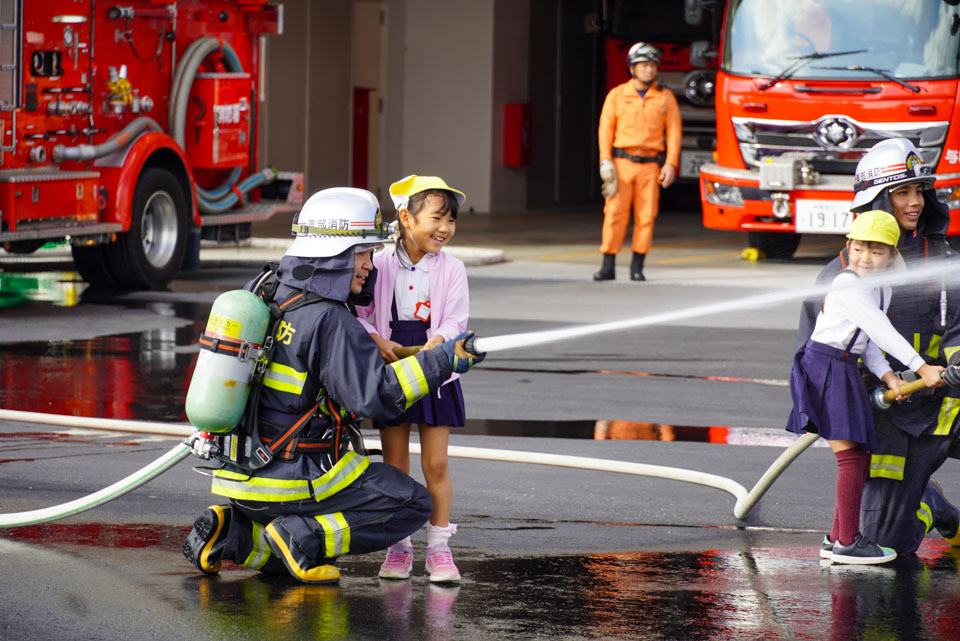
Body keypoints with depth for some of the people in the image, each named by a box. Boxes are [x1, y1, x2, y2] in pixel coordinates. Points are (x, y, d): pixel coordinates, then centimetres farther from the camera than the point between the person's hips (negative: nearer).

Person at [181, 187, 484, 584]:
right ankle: (301, 536, -11)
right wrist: (441, 362, -15)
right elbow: (375, 396, -22)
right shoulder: (330, 321, -19)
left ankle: (229, 533, 4)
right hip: (292, 478, -8)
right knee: (413, 505, 0)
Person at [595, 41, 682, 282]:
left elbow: (674, 131, 4)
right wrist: (606, 162, -7)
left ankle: (637, 267, 6)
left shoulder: (665, 97, 6)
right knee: (614, 214, -7)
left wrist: (671, 164, -5)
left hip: (650, 166, 1)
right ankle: (608, 266, -5)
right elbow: (606, 129, 3)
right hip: (622, 163, -1)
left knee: (646, 216, -2)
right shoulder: (617, 95, 5)